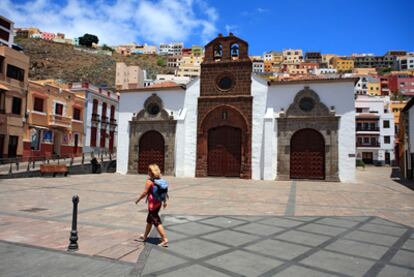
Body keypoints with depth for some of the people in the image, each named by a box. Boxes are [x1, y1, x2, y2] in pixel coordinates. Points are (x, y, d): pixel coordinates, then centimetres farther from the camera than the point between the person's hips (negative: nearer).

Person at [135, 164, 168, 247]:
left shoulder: (149, 181, -16)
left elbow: (144, 193, -15)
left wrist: (138, 200, 0)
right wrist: (164, 201, 18)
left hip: (152, 204, -8)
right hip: (158, 203, 8)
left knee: (157, 222, -3)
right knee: (149, 220, 23)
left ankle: (165, 239, -5)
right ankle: (145, 236, 39)